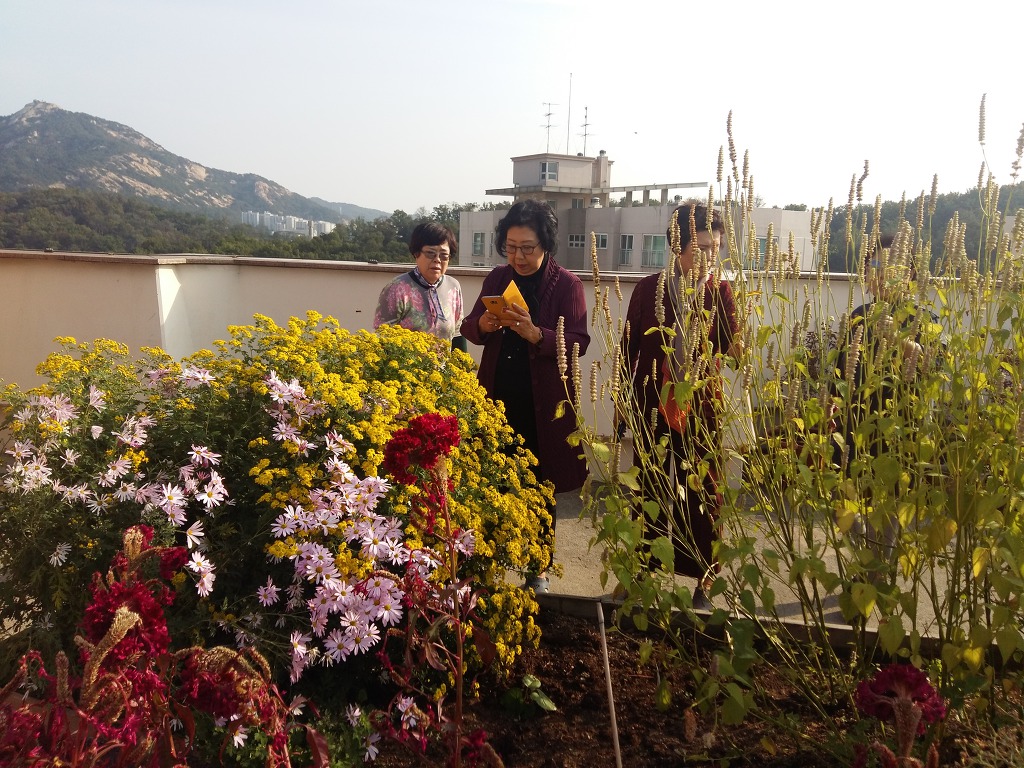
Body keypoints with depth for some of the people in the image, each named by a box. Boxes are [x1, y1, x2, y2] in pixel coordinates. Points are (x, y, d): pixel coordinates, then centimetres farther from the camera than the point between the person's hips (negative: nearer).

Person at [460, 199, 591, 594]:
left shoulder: (567, 284, -4)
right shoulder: (497, 278, 8)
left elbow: (577, 341, -13)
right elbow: (469, 327, 11)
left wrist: (534, 333, -29)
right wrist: (483, 325, -12)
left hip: (542, 404, -3)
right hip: (497, 397, 3)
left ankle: (539, 567, 21)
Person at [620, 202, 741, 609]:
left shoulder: (721, 292, 0)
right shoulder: (649, 288, 0)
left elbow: (731, 343, -12)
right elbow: (629, 349, 3)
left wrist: (738, 345, -34)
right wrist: (626, 403, -1)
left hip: (702, 408, 0)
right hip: (652, 408, 0)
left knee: (703, 495, 6)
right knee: (649, 492, 13)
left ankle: (703, 583, 19)